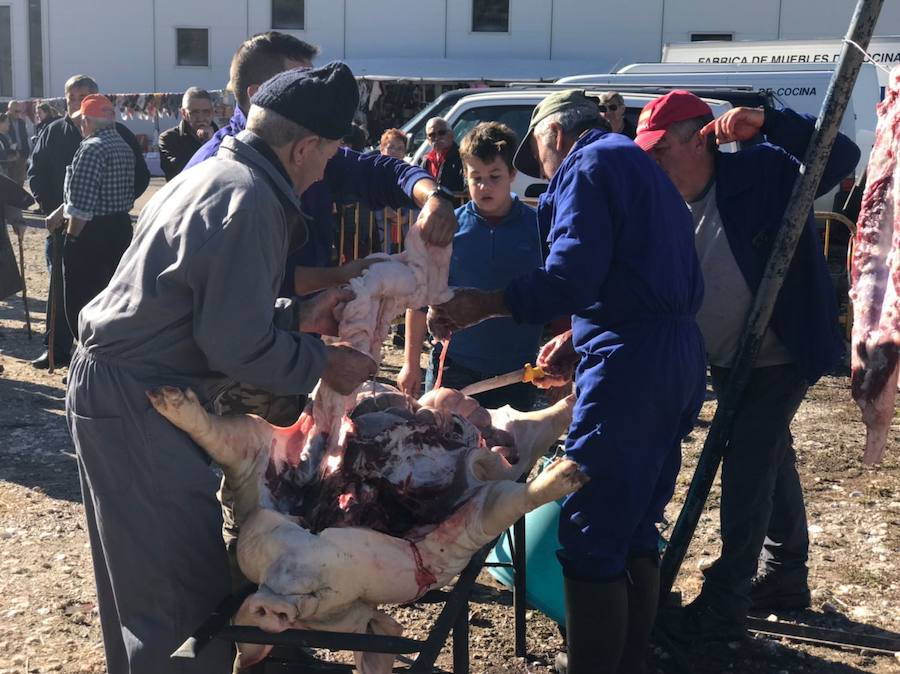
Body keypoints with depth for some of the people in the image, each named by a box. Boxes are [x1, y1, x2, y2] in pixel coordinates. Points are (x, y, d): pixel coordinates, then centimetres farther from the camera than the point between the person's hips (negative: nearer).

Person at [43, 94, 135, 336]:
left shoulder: (92, 148, -16)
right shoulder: (124, 147, 12)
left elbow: (82, 203, -20)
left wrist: (71, 236, -10)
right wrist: (62, 211, 17)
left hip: (91, 234, -9)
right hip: (121, 228, 9)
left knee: (81, 303, -1)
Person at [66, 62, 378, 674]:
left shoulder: (214, 175, 12)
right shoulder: (249, 201, -20)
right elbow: (236, 346, -22)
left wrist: (295, 318, 13)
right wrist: (322, 362, -8)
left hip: (114, 386, 11)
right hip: (136, 406, -11)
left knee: (140, 577, 23)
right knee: (185, 587, -3)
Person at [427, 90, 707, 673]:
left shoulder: (588, 164, -4)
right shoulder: (640, 165, 25)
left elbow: (572, 275, -18)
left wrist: (480, 306, -13)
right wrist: (579, 339, 22)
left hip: (630, 363, -10)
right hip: (678, 356, 10)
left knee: (590, 537, -5)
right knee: (636, 530, 17)